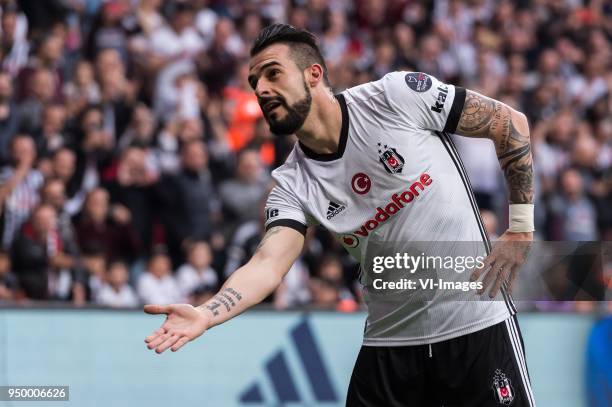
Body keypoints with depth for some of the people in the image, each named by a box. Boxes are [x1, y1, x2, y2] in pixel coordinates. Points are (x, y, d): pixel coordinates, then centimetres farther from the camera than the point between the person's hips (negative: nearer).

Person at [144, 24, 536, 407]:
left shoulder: (398, 95, -9)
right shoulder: (292, 186, 0)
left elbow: (512, 123, -2)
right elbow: (268, 265, -14)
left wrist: (520, 231, -5)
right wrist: (205, 314, -33)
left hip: (475, 324, -4)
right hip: (389, 343, 4)